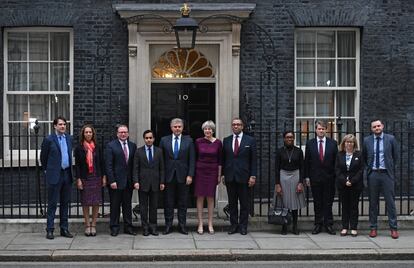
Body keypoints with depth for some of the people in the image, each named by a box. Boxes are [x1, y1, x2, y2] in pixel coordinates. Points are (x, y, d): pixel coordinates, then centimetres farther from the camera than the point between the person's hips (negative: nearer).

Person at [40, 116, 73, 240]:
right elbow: (43, 157, 3)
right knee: (52, 203, -1)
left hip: (67, 174, 5)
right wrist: (47, 170, 9)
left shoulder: (69, 138, 10)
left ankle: (64, 229, 17)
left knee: (65, 203, 10)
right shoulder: (49, 139, -6)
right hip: (54, 175, -5)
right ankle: (50, 230, 4)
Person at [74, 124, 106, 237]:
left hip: (96, 177, 2)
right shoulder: (79, 148, 0)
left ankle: (93, 225, 10)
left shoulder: (97, 147, 6)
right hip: (84, 178, -2)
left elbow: (102, 163, 8)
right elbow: (77, 165, -1)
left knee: (96, 202, 1)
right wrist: (78, 179, -7)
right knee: (85, 202, 1)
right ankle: (87, 225, 10)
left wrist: (104, 177, 3)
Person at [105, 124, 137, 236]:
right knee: (115, 205, 3)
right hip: (116, 181, -4)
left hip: (129, 181, 4)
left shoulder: (133, 146, 9)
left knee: (128, 205, 10)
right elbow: (108, 165, -8)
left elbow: (134, 164, 8)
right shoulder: (111, 146, -4)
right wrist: (112, 181, -14)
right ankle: (114, 227, 12)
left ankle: (128, 227, 18)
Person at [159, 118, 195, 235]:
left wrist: (190, 175, -6)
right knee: (168, 202, 4)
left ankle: (182, 225, 12)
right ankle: (168, 225, 11)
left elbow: (192, 160, 2)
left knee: (183, 203, 5)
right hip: (168, 176, 0)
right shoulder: (164, 140, 6)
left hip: (183, 176, 0)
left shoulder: (188, 141, 5)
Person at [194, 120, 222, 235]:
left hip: (212, 172, 0)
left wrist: (219, 175, 2)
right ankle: (200, 224, 6)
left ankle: (210, 224, 11)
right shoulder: (198, 141, -1)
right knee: (200, 197, 1)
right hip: (200, 171, 0)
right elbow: (195, 157, 5)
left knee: (210, 198, 5)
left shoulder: (218, 143, 0)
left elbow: (219, 160, 4)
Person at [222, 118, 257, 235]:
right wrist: (223, 174, 4)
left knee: (244, 203, 4)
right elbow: (223, 159, 10)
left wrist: (253, 176, -6)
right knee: (232, 203, 7)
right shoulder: (226, 140, 9)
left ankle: (243, 226, 12)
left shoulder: (250, 140, 2)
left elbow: (253, 160, 0)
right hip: (230, 177, 2)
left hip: (243, 176, -2)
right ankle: (233, 225, 15)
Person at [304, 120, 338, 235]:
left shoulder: (333, 143, 3)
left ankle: (328, 224, 10)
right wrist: (307, 176, 1)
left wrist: (336, 176, -2)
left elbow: (336, 161, 3)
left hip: (329, 177, 0)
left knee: (328, 202, 4)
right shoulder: (310, 143, 4)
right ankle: (318, 224, 13)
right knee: (317, 202, 6)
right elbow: (307, 161, 5)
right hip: (315, 177, 1)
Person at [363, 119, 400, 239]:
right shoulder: (367, 140, 4)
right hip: (372, 174, 1)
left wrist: (391, 168, 10)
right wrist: (369, 168, 11)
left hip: (386, 174, -1)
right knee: (373, 202, 6)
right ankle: (373, 228, 14)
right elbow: (364, 157, 16)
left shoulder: (390, 139, 1)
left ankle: (393, 228, 7)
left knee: (390, 201, 0)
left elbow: (396, 155, 9)